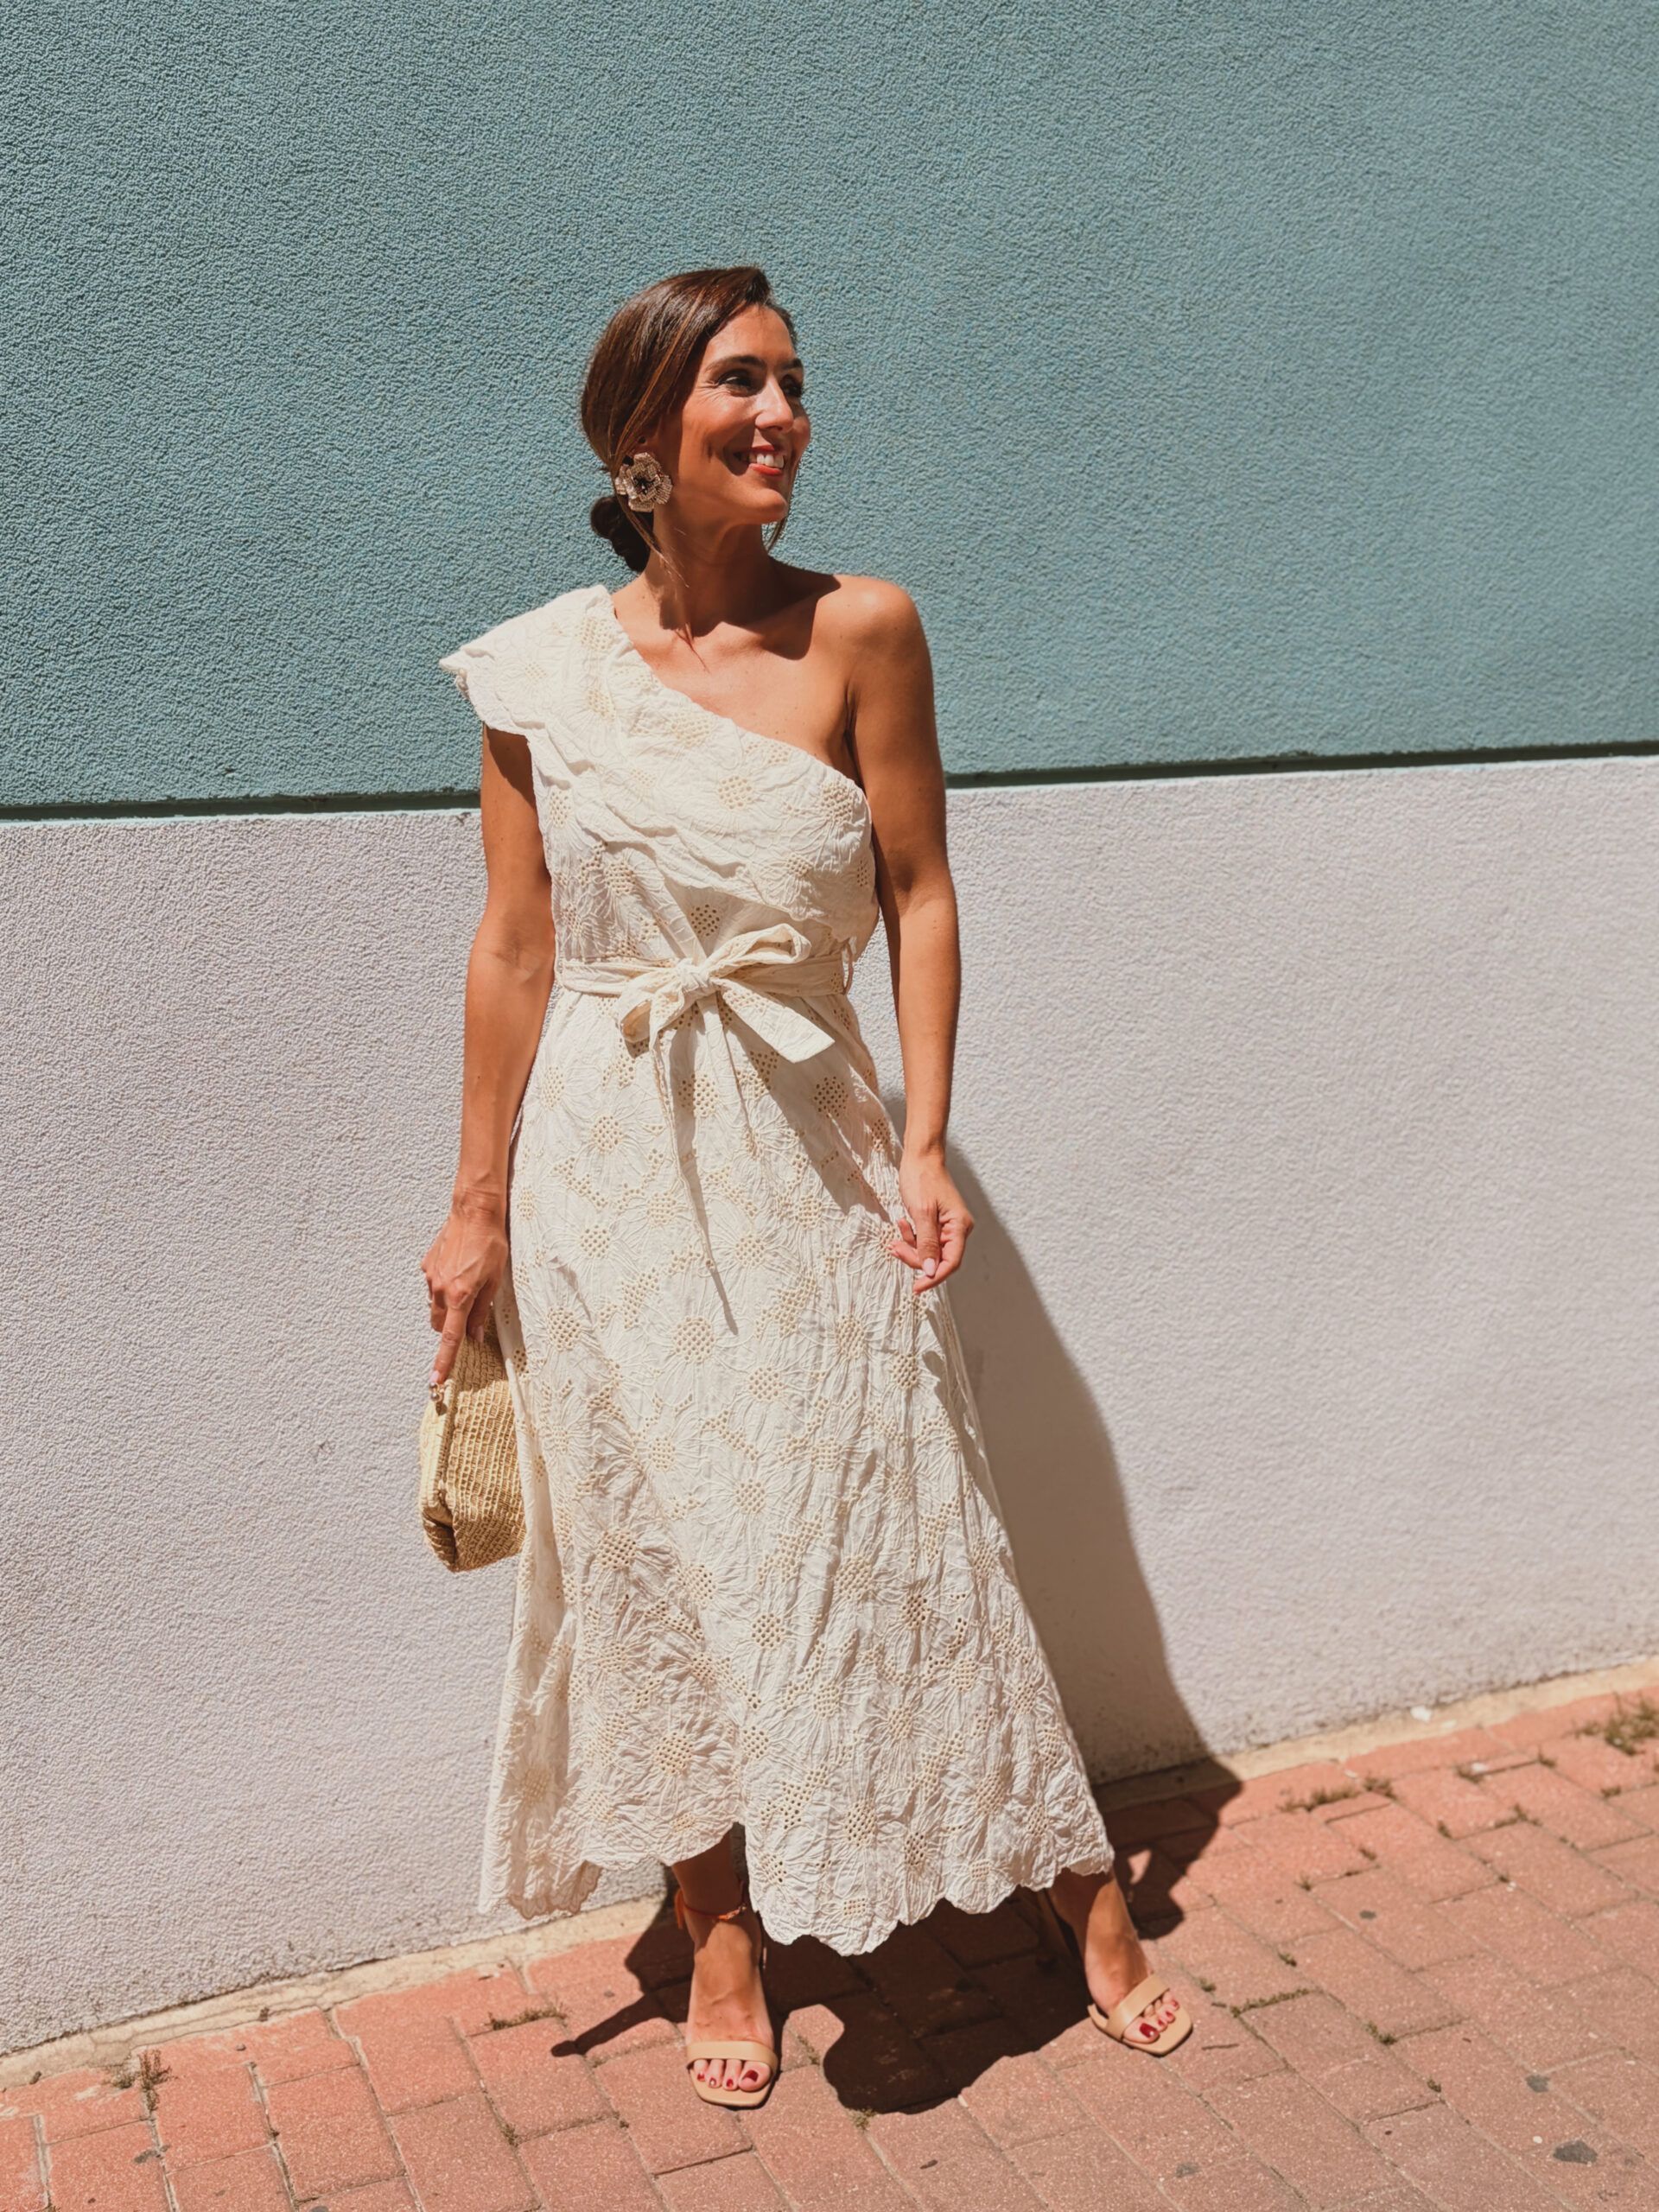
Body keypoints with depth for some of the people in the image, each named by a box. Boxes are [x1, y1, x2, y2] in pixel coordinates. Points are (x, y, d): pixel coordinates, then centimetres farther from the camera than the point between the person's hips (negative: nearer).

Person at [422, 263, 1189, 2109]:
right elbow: (514, 949, 1)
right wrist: (479, 1204, 3)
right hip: (614, 1175, 1)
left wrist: (925, 1145, -8)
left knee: (899, 1528, 7)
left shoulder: (860, 631, -6)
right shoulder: (544, 673, -4)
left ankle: (1078, 1889, 28)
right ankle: (724, 1933, 32)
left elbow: (919, 898, -2)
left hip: (810, 1157, -1)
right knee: (664, 1553, 11)